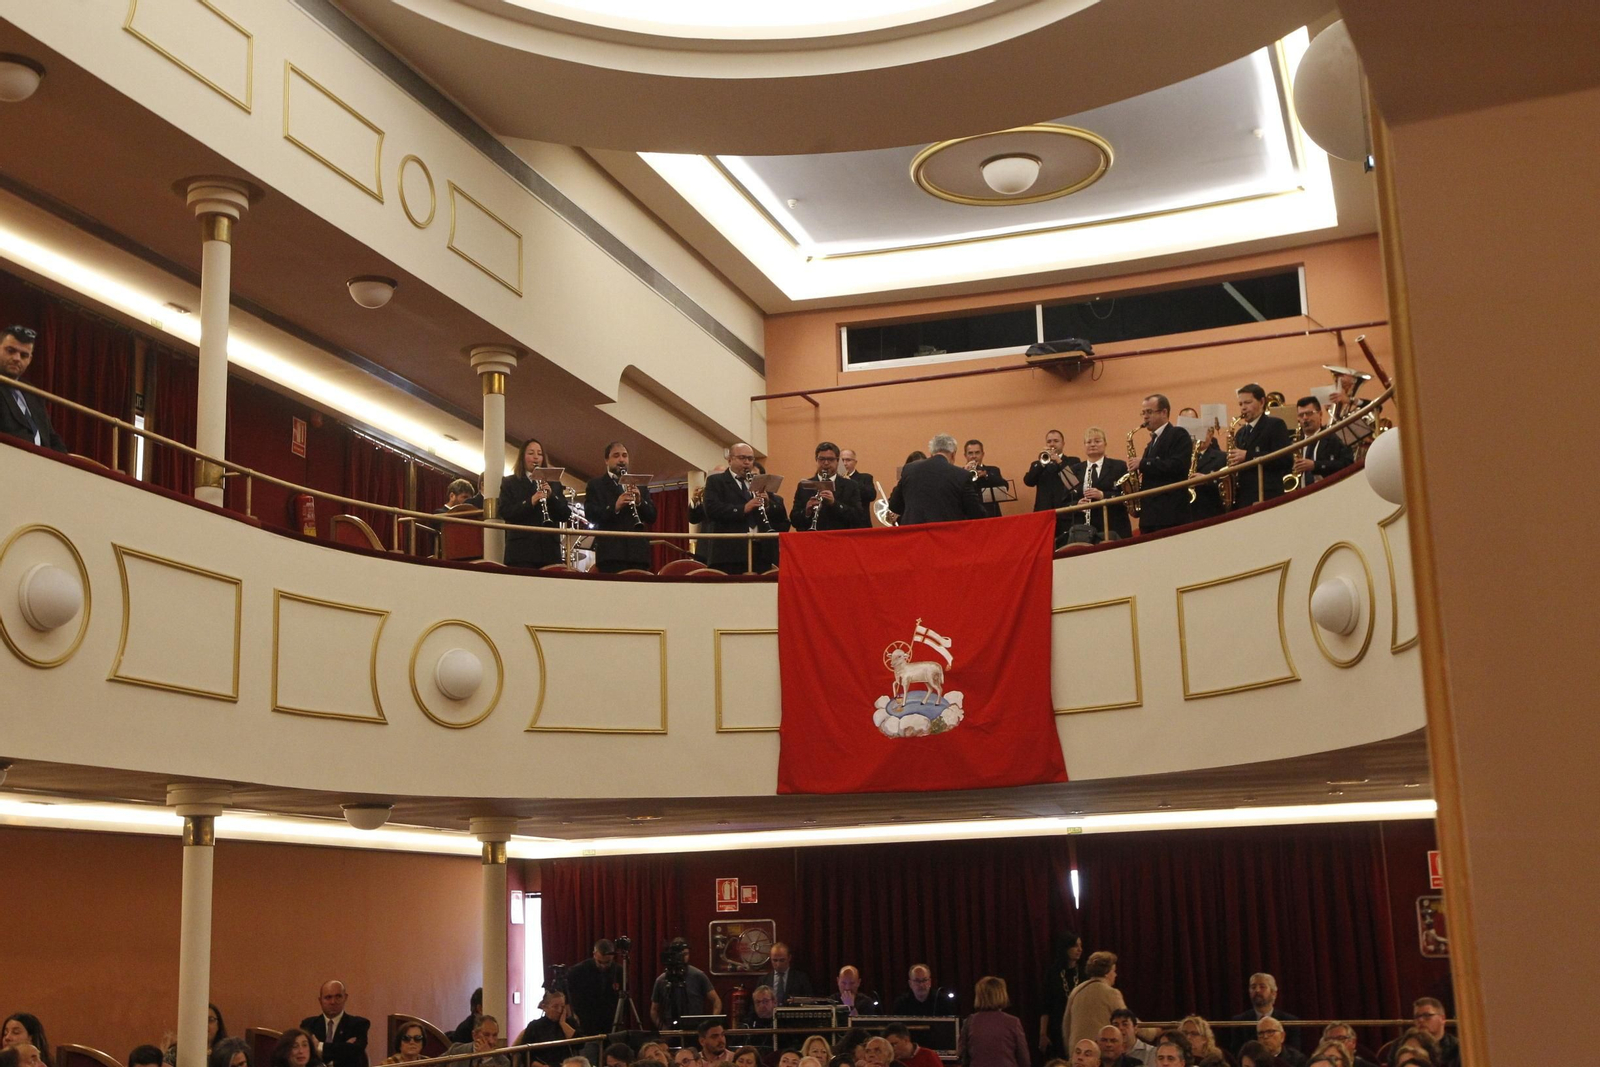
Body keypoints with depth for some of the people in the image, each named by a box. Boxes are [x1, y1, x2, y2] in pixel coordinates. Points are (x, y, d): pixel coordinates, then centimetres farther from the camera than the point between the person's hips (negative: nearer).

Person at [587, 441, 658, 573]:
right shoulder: (595, 485, 10)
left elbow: (652, 517, 14)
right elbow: (590, 514, -4)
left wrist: (640, 502, -6)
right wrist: (614, 507, -20)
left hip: (638, 551, 3)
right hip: (611, 552, -3)